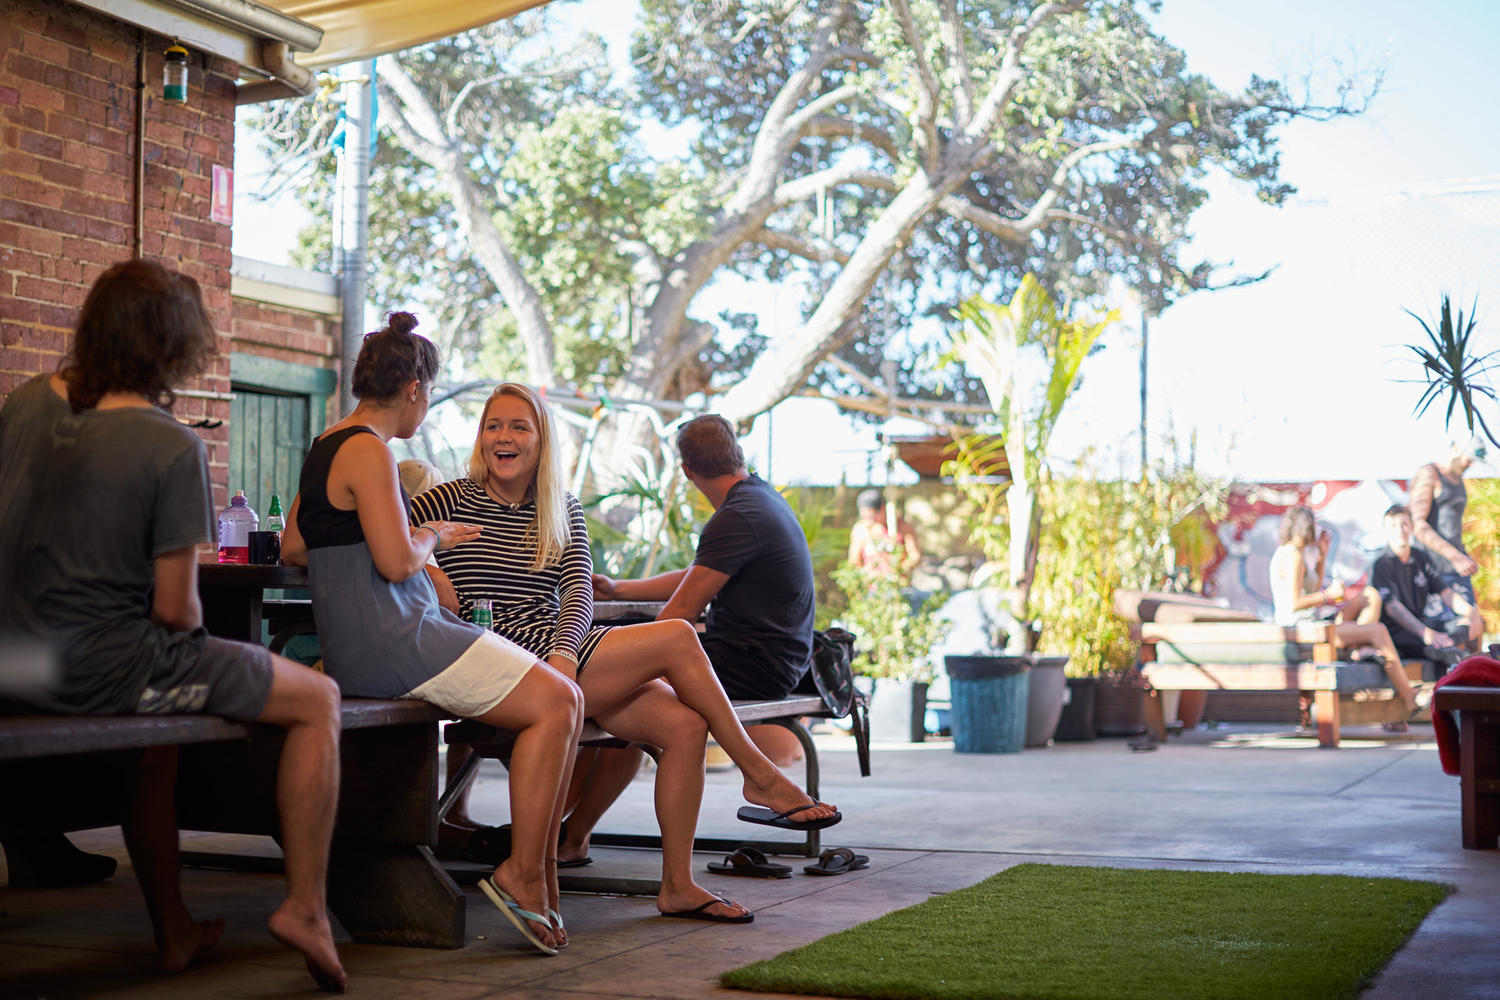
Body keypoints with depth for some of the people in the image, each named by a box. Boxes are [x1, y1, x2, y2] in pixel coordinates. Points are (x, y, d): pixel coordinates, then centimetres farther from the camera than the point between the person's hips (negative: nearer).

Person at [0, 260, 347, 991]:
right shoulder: (171, 447, -18)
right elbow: (176, 609, -15)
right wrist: (194, 650, 6)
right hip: (106, 667, -8)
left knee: (159, 723, 36)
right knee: (318, 699, 8)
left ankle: (173, 930, 39)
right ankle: (305, 907, 6)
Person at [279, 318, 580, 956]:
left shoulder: (325, 449, 18)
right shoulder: (368, 450, -12)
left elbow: (292, 550, 26)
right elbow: (397, 561, -20)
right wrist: (430, 538, 1)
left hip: (360, 644, 10)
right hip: (391, 639, -10)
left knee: (561, 697, 7)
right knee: (556, 701, -12)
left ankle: (537, 867, 4)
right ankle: (523, 873, -9)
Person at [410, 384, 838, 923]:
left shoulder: (562, 509, 17)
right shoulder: (451, 502, 3)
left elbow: (578, 597, 5)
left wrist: (564, 652, -17)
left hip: (559, 653, 6)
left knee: (684, 725, -16)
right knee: (677, 639, -18)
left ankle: (678, 885, -7)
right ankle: (760, 774, -4)